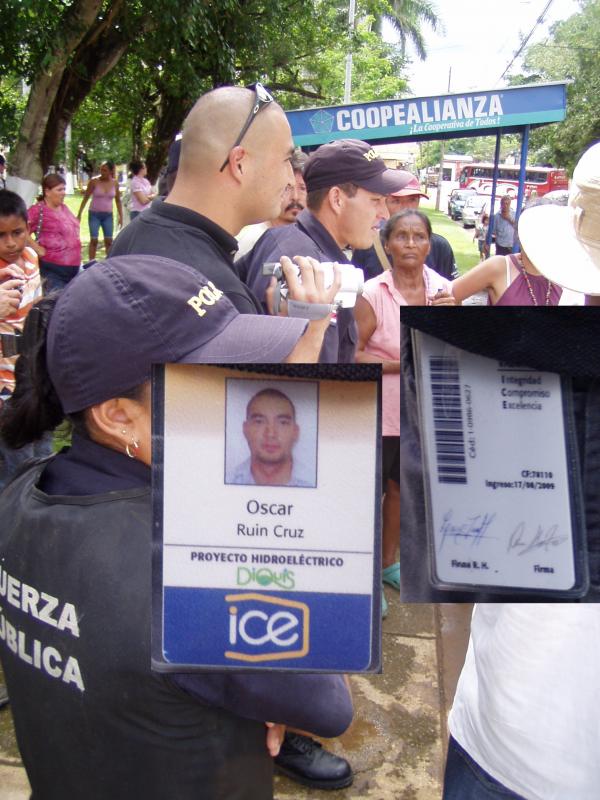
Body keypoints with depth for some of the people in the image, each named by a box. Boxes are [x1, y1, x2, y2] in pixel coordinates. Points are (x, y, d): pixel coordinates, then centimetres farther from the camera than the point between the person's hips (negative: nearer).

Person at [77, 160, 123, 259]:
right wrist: (79, 214, -4)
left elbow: (118, 201, 10)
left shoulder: (115, 183, 0)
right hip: (94, 214, -2)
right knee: (94, 240, -6)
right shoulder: (94, 181, -8)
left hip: (108, 215, 2)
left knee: (109, 241, 0)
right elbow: (85, 198, -3)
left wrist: (120, 216, 7)